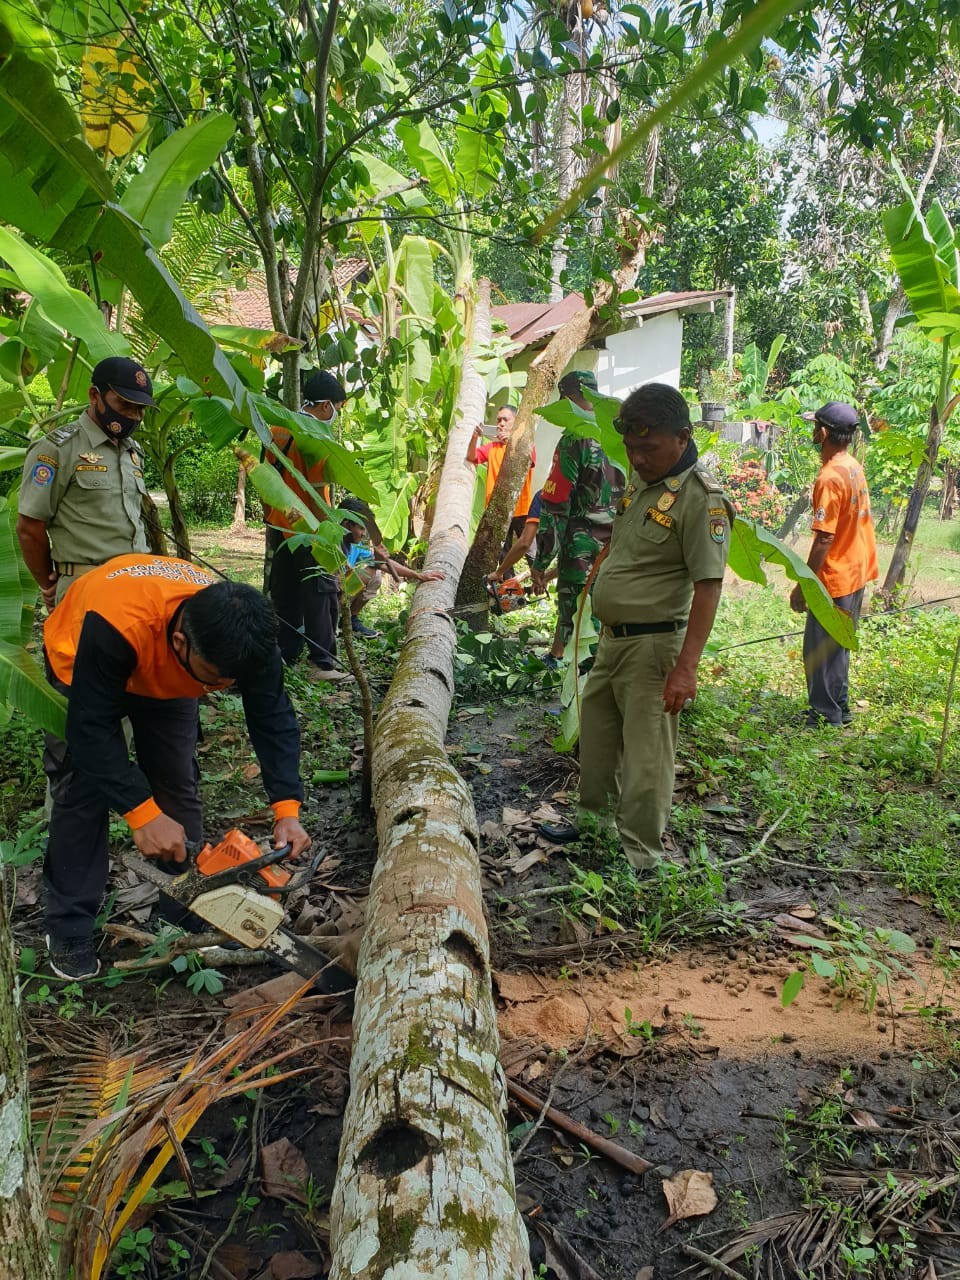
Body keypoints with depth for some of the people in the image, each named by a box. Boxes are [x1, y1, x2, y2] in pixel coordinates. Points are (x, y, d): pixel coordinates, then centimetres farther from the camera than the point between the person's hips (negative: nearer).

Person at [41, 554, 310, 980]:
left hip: (167, 676, 4)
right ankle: (69, 930, 2)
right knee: (84, 790, -9)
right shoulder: (116, 625, -47)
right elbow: (93, 728, -39)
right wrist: (142, 814, -41)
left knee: (177, 785, 0)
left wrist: (287, 809, -33)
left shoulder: (243, 635, -33)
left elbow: (272, 717, -24)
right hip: (83, 667, -3)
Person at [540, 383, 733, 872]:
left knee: (645, 758, -2)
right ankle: (595, 820, 41)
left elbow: (708, 585, -22)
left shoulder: (702, 499, -17)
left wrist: (685, 667, -28)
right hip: (612, 638, 9)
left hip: (653, 645, -9)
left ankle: (640, 860, 12)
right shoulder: (639, 480, 10)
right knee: (595, 738, 22)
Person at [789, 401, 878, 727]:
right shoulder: (854, 467, 7)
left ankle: (826, 716, 11)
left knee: (820, 651, 2)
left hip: (835, 579, -9)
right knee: (837, 647, 19)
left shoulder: (830, 478, -22)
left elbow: (824, 539, -24)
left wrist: (803, 586, -19)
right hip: (857, 572, 9)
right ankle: (839, 709, 29)